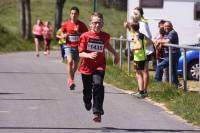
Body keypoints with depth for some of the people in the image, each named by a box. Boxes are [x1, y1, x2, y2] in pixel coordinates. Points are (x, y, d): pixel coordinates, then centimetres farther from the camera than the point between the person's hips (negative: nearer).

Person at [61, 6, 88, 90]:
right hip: (69, 46, -1)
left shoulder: (81, 25, -2)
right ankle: (70, 80, -20)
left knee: (75, 65, 12)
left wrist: (78, 32, -16)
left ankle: (71, 78, 37)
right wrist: (65, 35, -10)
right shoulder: (66, 24, 0)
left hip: (78, 47, 1)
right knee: (70, 61, -24)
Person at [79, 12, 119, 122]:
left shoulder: (105, 36, 0)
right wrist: (89, 55, -33)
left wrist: (115, 54, 26)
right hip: (86, 67, 0)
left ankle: (97, 112, -26)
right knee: (87, 90, 16)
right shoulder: (85, 36, -10)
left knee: (98, 85, -25)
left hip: (99, 66, 0)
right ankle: (87, 103, 53)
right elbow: (81, 53, -15)